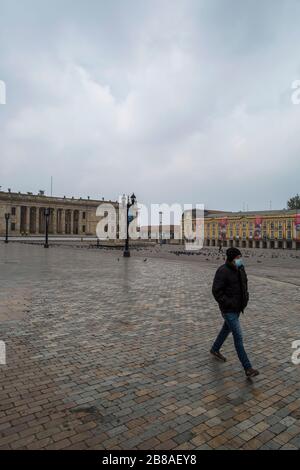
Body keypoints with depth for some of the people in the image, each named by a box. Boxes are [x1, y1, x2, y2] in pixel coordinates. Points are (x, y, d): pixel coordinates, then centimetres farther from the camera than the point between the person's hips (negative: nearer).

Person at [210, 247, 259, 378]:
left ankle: (215, 349, 45)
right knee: (238, 337, -6)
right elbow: (216, 291, -22)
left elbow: (244, 284, 18)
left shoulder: (240, 269, 3)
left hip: (238, 307, 9)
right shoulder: (223, 271, -22)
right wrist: (228, 304, -23)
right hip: (228, 310, -8)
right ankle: (248, 368, 3)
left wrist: (245, 297, 4)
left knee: (227, 329, 24)